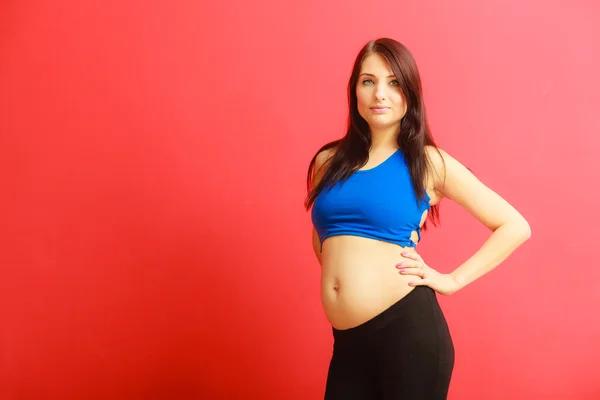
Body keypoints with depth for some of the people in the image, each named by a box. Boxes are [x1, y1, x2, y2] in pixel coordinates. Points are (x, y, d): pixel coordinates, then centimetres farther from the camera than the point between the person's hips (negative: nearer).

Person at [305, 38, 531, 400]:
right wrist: (343, 269, 10)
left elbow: (515, 226, 2)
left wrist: (452, 280, -4)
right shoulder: (329, 161, 10)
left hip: (409, 330, -3)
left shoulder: (429, 162, 0)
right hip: (347, 340, 4)